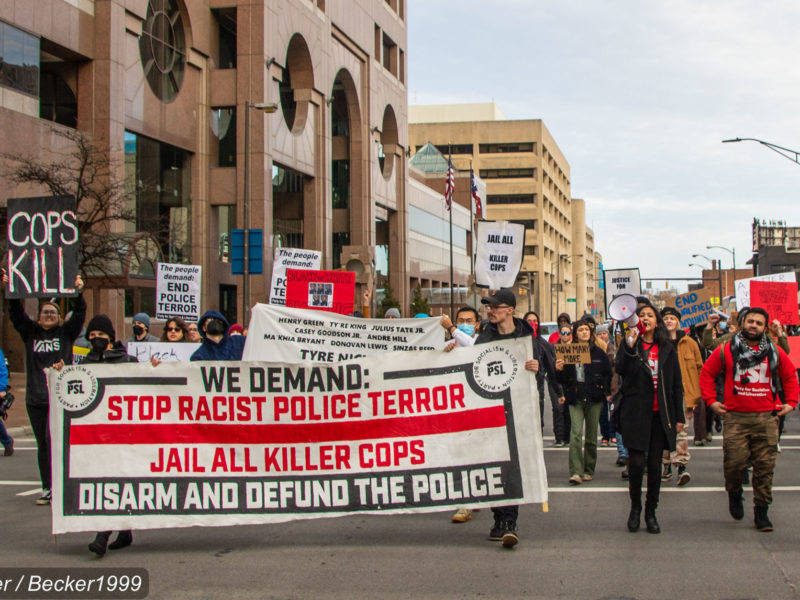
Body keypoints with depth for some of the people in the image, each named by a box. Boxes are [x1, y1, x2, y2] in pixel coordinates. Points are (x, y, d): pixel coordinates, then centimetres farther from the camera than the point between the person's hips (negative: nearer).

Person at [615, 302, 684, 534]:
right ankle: (635, 506, 15)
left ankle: (651, 512, 17)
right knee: (636, 462, -8)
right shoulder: (629, 344, 3)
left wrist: (679, 416, 8)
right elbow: (620, 369, -16)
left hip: (660, 415, 2)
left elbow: (676, 384, 11)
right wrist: (629, 347, -30)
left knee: (655, 465, 4)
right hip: (635, 413, -2)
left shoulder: (667, 349, 9)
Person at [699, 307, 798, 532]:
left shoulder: (775, 353, 9)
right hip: (735, 416, -1)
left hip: (767, 417, 2)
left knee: (765, 466, 0)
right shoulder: (726, 351, 3)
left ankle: (761, 511, 10)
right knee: (734, 461, -8)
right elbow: (706, 373, 10)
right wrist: (711, 400, 3)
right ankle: (734, 493, 24)